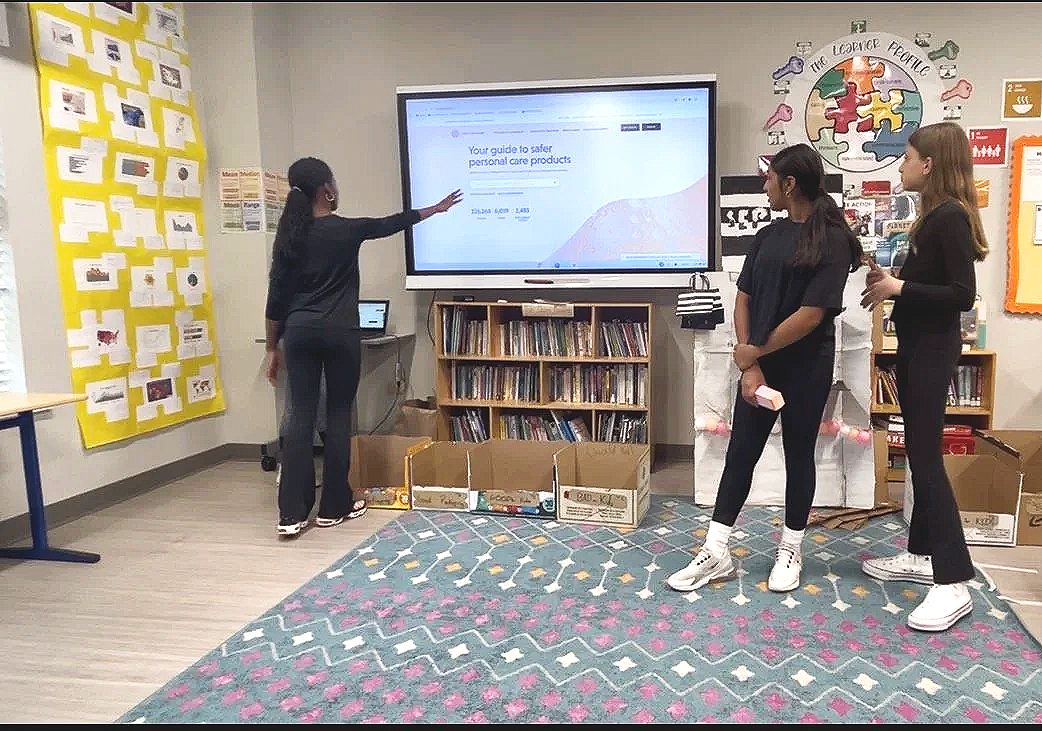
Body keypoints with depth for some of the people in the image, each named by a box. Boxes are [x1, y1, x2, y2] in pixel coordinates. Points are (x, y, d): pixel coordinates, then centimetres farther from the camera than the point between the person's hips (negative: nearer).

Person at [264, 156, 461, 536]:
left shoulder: (288, 237, 5)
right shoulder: (346, 230, -5)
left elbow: (276, 297, 5)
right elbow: (392, 224, 10)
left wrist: (272, 348, 12)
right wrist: (436, 208, 26)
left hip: (300, 332, 4)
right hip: (339, 332, -4)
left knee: (300, 416, 3)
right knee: (338, 414, 5)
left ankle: (292, 513, 1)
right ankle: (335, 506, 14)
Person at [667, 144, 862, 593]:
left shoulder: (832, 239, -11)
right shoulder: (767, 236, 8)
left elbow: (812, 314, -17)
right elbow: (743, 299, 3)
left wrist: (755, 351, -9)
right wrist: (749, 366, -8)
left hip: (806, 369, -5)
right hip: (758, 365, 5)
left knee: (799, 455, 9)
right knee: (740, 453, 6)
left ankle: (790, 552, 25)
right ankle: (716, 552, 13)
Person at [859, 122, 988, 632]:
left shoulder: (951, 217, -16)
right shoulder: (934, 215, 13)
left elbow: (962, 295, -21)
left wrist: (898, 288, -17)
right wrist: (889, 279, 5)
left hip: (933, 348, -10)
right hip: (918, 344, 10)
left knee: (926, 457, -9)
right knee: (919, 453, 14)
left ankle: (953, 583, -2)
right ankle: (921, 555, 25)